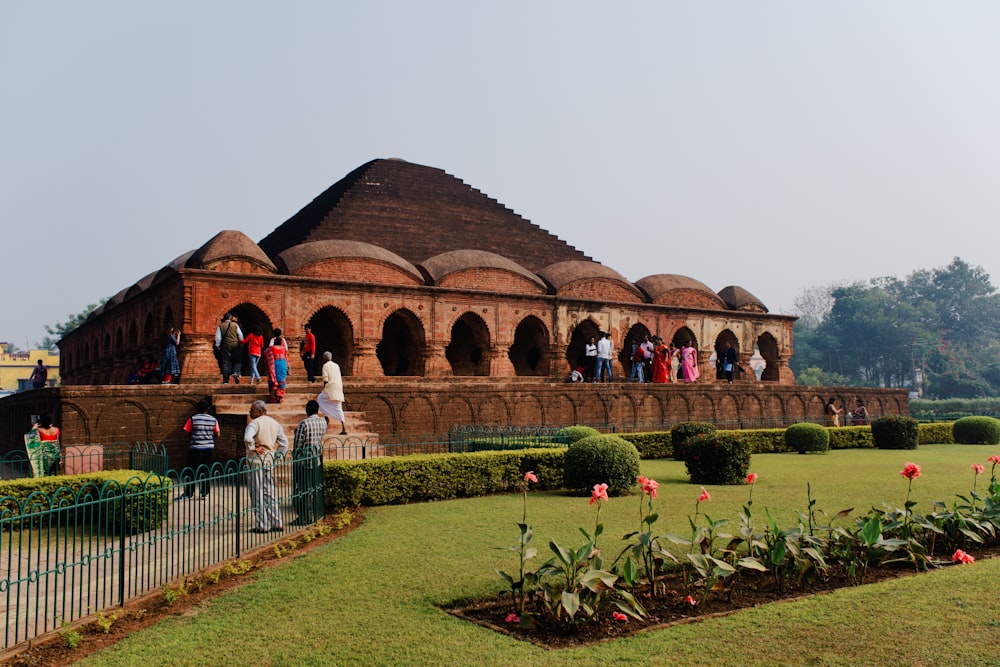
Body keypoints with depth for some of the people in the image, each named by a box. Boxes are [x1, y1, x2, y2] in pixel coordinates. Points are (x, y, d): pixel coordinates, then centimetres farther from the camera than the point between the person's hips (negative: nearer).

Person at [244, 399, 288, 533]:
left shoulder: (254, 423, -11)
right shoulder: (275, 423, 12)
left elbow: (247, 438, -30)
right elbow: (284, 443, 13)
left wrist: (253, 448, -15)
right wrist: (277, 456, 12)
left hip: (256, 461, -7)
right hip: (269, 460, 7)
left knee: (257, 494, 0)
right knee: (270, 493, 14)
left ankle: (263, 525, 2)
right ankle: (277, 523, 14)